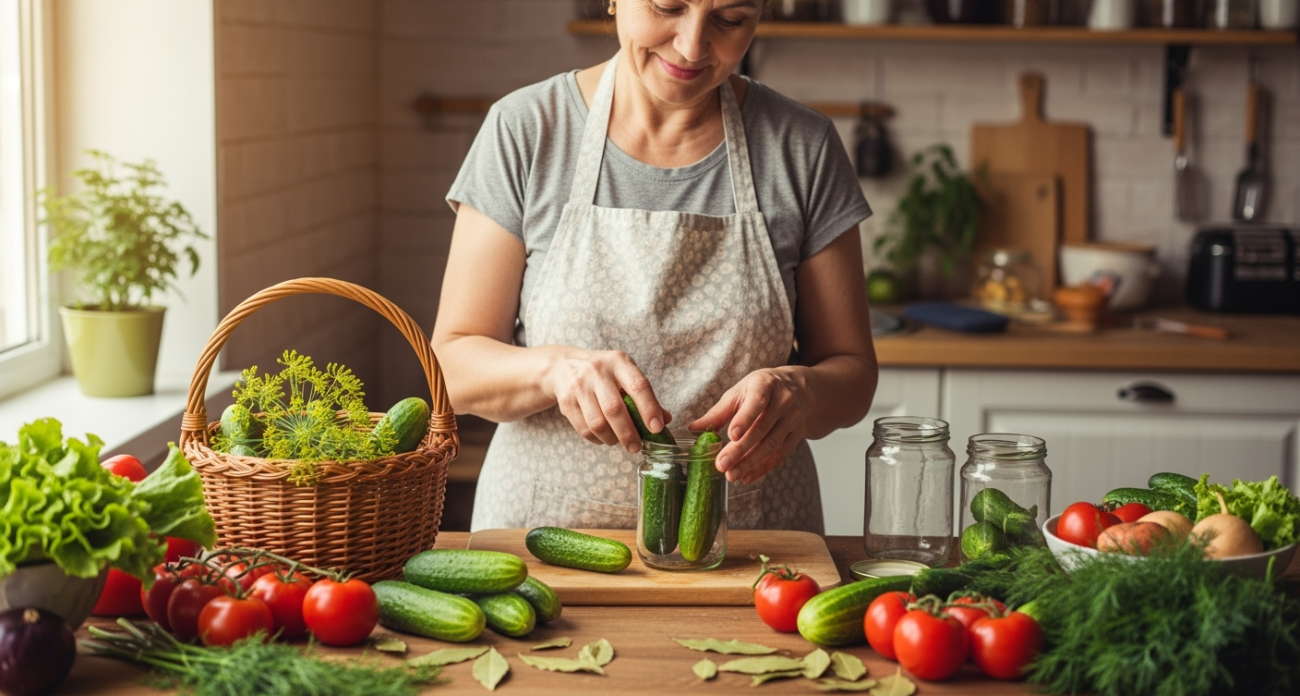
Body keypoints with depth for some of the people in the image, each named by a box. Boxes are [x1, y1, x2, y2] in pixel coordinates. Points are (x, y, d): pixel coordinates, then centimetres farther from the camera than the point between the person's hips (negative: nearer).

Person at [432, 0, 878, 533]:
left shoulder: (804, 148, 2)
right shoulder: (524, 131, 0)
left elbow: (853, 373, 7)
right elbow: (454, 362, 1)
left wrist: (797, 391, -16)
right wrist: (556, 368, -20)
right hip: (547, 526, -3)